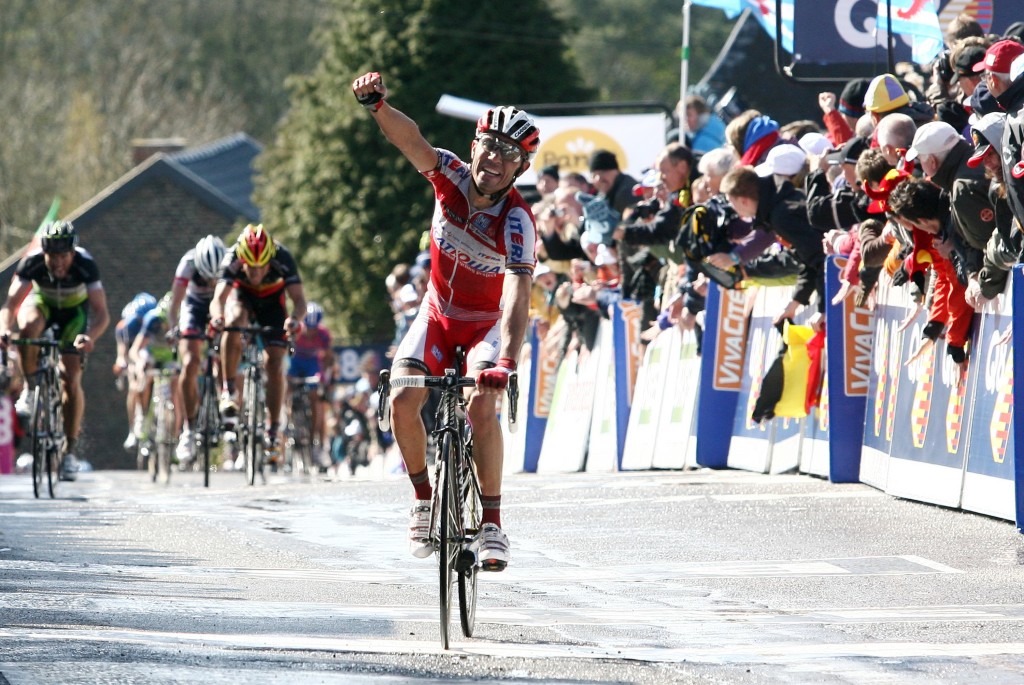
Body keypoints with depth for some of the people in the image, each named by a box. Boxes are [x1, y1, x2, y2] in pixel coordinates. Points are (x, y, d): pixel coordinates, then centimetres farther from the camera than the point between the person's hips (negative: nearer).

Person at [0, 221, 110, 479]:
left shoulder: (85, 265, -34)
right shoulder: (32, 263, -31)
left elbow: (101, 313, -37)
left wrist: (91, 337, -57)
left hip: (74, 311, -1)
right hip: (42, 302, 1)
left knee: (71, 378, -14)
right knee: (28, 326, -36)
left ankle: (70, 450, -2)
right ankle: (31, 388, -14)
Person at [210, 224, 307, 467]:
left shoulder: (282, 258, -34)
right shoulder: (232, 260, -34)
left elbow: (299, 299, -37)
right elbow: (218, 298, -42)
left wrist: (295, 318, -59)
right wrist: (217, 316, -64)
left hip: (272, 300, 0)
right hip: (242, 294, 0)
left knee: (274, 361, -12)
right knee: (234, 321, -34)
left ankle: (273, 431, -2)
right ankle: (228, 392, -25)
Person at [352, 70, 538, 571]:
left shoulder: (517, 221, -29)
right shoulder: (452, 177, -19)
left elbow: (518, 296, -42)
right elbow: (410, 139, -36)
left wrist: (506, 362, -57)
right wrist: (377, 105, -58)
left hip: (489, 323, -3)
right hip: (439, 314, 3)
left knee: (482, 402, -28)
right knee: (403, 400, -19)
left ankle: (492, 524, -19)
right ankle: (425, 499, 4)